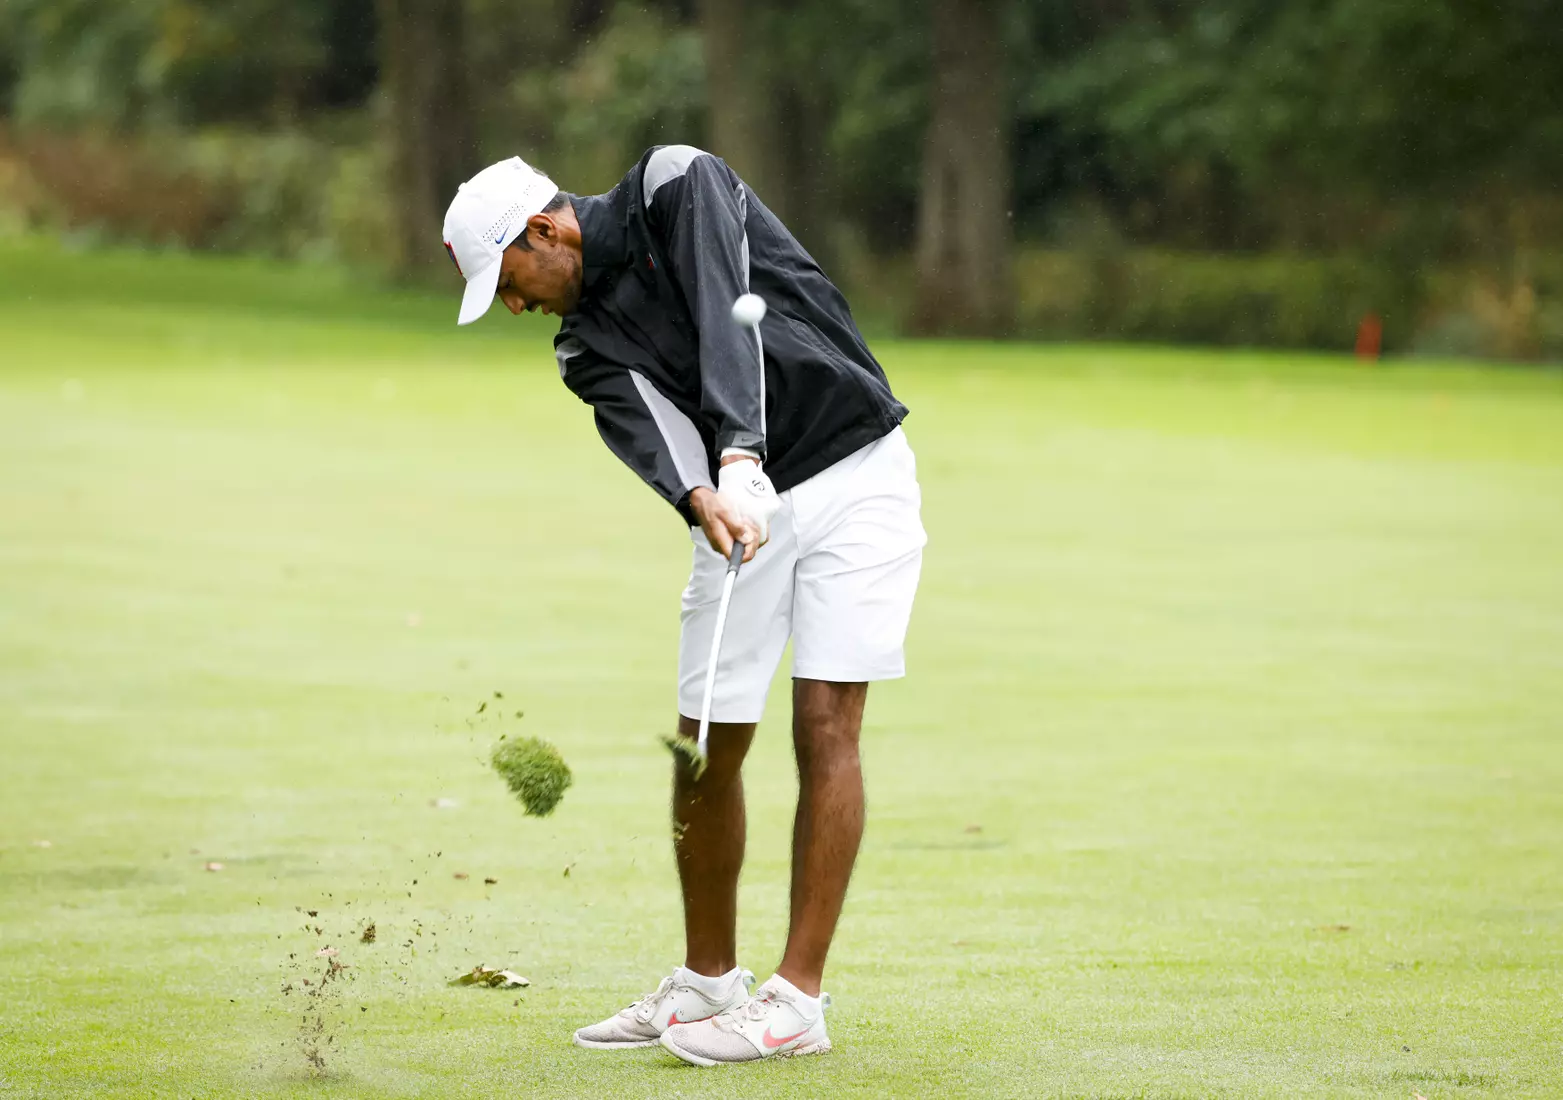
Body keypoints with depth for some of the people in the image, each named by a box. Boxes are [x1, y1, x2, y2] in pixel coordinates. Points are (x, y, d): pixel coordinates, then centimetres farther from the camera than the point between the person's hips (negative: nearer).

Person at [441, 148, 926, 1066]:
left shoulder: (678, 186, -9)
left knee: (826, 725, -12)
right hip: (742, 504, 6)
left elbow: (727, 314, -25)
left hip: (856, 472, -6)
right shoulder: (588, 347, 5)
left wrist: (741, 455, -39)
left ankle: (798, 1000, -12)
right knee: (706, 745, 4)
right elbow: (649, 430, -15)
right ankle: (709, 982, 21)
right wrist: (701, 498, -37)